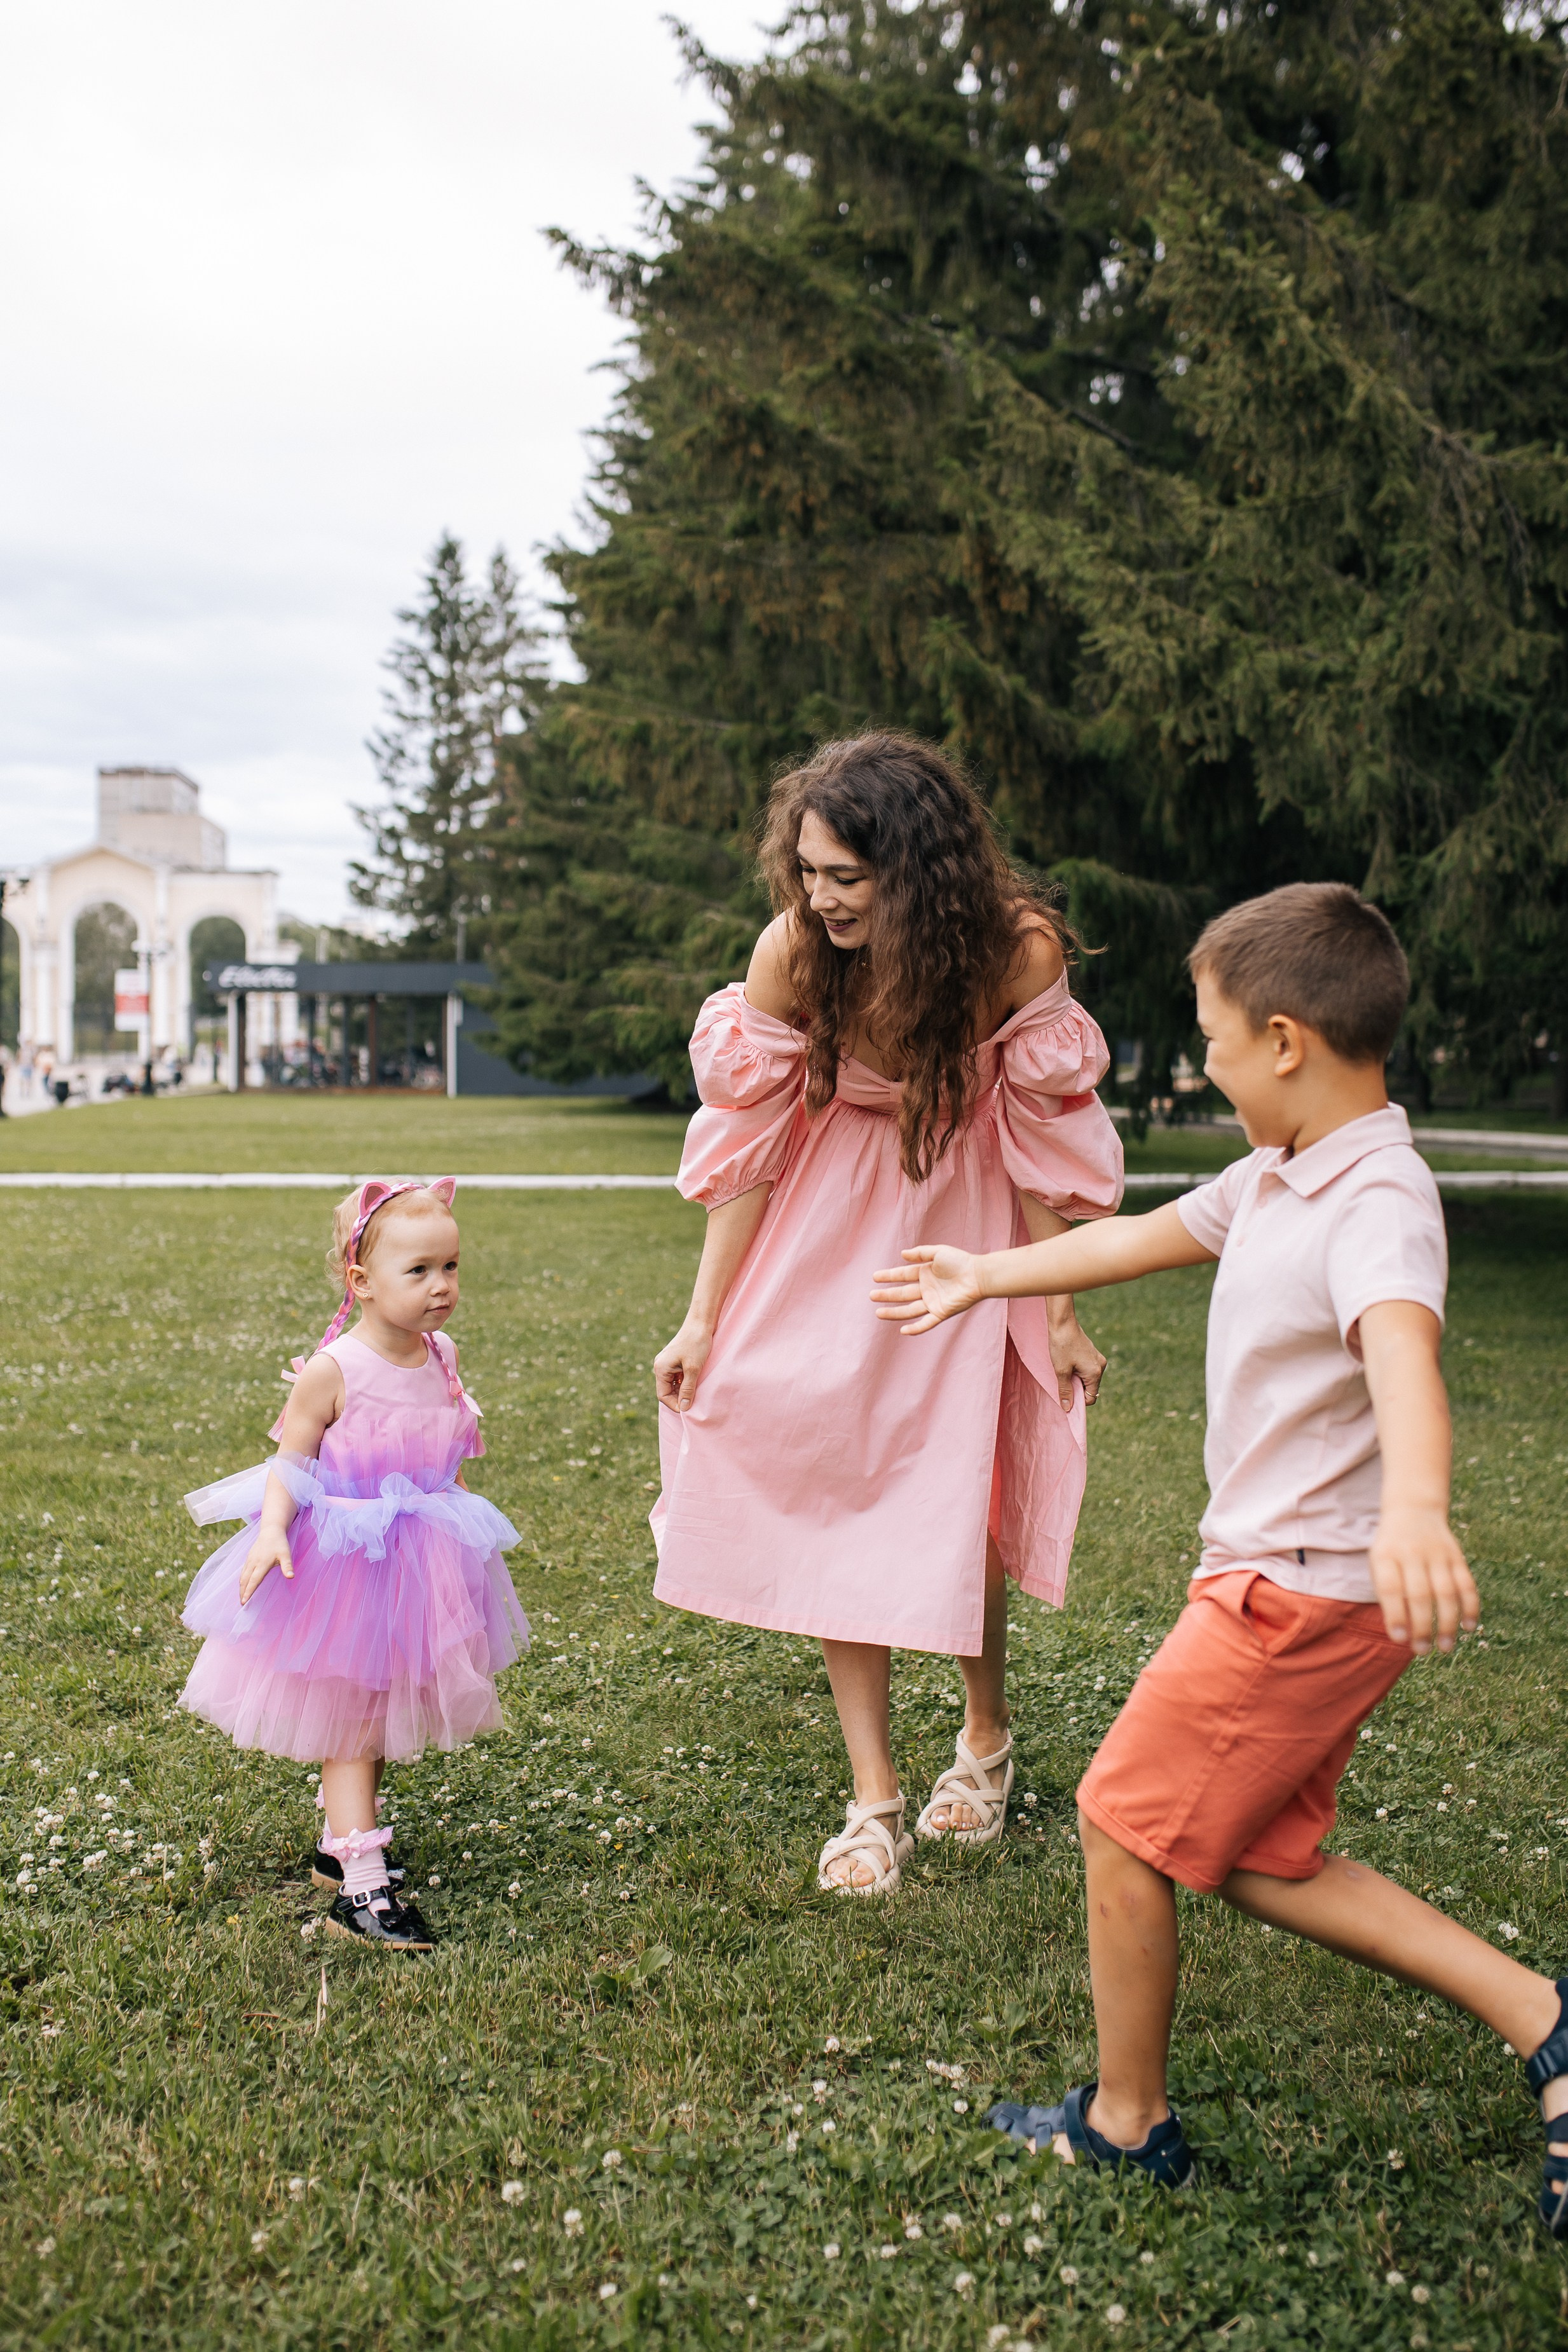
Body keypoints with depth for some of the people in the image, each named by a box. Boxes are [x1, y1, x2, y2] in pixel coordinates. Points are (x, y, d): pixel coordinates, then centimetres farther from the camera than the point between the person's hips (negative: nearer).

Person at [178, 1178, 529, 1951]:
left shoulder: (440, 1358, 0)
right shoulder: (334, 1371, -19)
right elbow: (289, 1462, -13)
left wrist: (458, 1530, 21)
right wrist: (273, 1533, -28)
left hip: (416, 1562, 6)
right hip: (342, 1561, -6)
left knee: (380, 1712, 19)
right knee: (348, 1722, 0)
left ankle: (339, 1842, 37)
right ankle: (360, 1890, 2)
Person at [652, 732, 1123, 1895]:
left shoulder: (1017, 949, -25)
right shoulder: (793, 953, -22)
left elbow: (1041, 1139, -13)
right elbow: (751, 1139, -12)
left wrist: (1060, 1314, -8)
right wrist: (704, 1322, -8)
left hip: (969, 1220, -1)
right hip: (835, 1227, 1)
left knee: (959, 1487, 0)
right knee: (827, 1483, -3)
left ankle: (987, 1730, 29)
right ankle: (875, 1795, 8)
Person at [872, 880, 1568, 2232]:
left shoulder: (1377, 1204, -24)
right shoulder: (1279, 1180, 7)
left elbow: (1403, 1348, -45)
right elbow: (1140, 1238, 22)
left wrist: (1415, 1506, -65)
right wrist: (981, 1280, 33)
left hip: (1302, 1594, -10)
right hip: (1291, 1579, 10)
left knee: (1122, 1822, 4)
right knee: (1254, 1860, 15)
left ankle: (1126, 2122, 23)